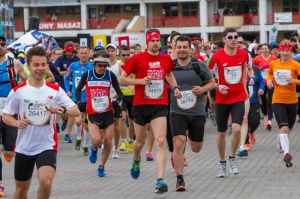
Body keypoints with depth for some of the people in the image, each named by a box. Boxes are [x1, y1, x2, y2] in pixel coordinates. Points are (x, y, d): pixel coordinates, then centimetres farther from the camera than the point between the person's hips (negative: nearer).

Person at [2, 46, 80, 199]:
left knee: (46, 182, -23)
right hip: (23, 147, 1)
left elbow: (76, 112, -4)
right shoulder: (18, 91, -4)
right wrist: (17, 123, -19)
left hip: (47, 145, -1)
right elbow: (5, 116, 3)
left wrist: (63, 109, -26)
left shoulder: (55, 90, -2)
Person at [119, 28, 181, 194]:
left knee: (161, 141, -14)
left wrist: (175, 87, 9)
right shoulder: (137, 59, -5)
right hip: (140, 105, -1)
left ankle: (160, 180, -18)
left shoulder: (166, 59, 5)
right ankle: (136, 160, 51)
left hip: (159, 105, 1)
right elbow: (122, 80, -2)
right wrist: (140, 81, -16)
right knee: (140, 141, 15)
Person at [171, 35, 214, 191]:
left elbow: (212, 82, 8)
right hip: (177, 112, -1)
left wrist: (202, 89, -11)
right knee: (178, 144, -17)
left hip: (197, 112, 1)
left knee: (196, 149, 12)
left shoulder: (199, 65, 0)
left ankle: (191, 138, 50)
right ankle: (179, 179, -7)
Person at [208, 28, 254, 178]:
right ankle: (222, 162, 29)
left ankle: (232, 158, 7)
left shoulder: (244, 55, -2)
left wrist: (251, 77, 6)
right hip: (222, 99, 0)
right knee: (221, 133, 8)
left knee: (237, 129, -18)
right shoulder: (217, 57, -9)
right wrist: (218, 87, -16)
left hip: (239, 99, 0)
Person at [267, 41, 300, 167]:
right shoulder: (273, 64, 0)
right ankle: (286, 153, -26)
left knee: (288, 128, 20)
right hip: (278, 100, -1)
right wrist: (269, 80, 4)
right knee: (284, 128, -19)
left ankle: (280, 139, 53)